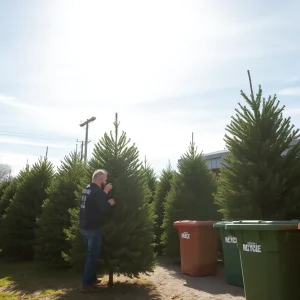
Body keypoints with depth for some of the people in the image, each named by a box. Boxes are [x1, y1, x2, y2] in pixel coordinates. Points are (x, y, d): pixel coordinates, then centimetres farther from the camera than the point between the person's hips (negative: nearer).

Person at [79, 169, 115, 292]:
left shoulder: (86, 189, 9)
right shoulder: (97, 191, -20)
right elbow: (103, 209, -21)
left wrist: (104, 192, 10)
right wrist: (110, 203, -3)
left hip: (84, 226, 9)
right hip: (93, 228, -9)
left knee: (90, 253, 20)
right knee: (93, 255, 0)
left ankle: (92, 278, 30)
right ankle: (86, 284, 4)